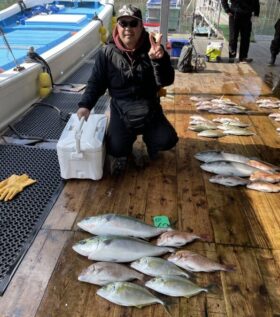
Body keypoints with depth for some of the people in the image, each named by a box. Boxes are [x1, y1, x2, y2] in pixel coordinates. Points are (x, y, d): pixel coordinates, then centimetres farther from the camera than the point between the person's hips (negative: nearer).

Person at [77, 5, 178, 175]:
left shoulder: (153, 48, -7)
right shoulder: (107, 53, -6)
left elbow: (166, 81, -15)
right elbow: (96, 82, 2)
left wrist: (159, 60, -34)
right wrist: (85, 105, -12)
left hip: (150, 109, 1)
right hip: (121, 110, 0)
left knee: (167, 141, -16)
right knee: (116, 149, -21)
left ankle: (148, 138, 21)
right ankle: (122, 152, 20)